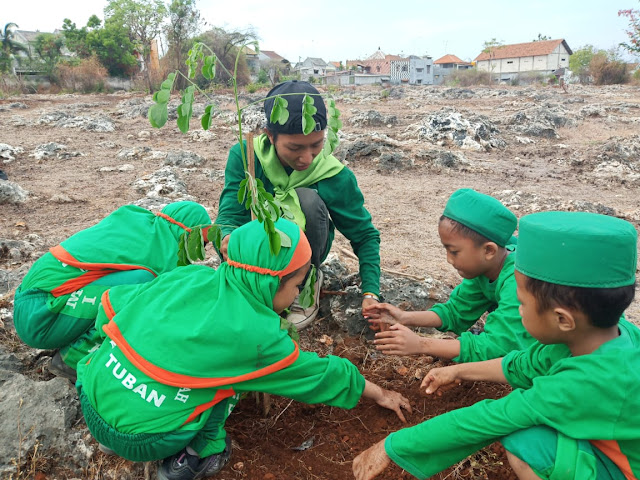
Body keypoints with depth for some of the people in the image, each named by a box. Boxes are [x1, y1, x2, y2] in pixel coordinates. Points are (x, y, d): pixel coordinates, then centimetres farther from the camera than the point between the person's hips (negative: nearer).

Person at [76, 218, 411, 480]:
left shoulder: (187, 276, -4)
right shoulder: (256, 336, -16)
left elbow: (114, 302, 6)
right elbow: (323, 376, -1)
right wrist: (379, 393, 15)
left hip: (89, 400, 6)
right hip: (137, 438, -5)